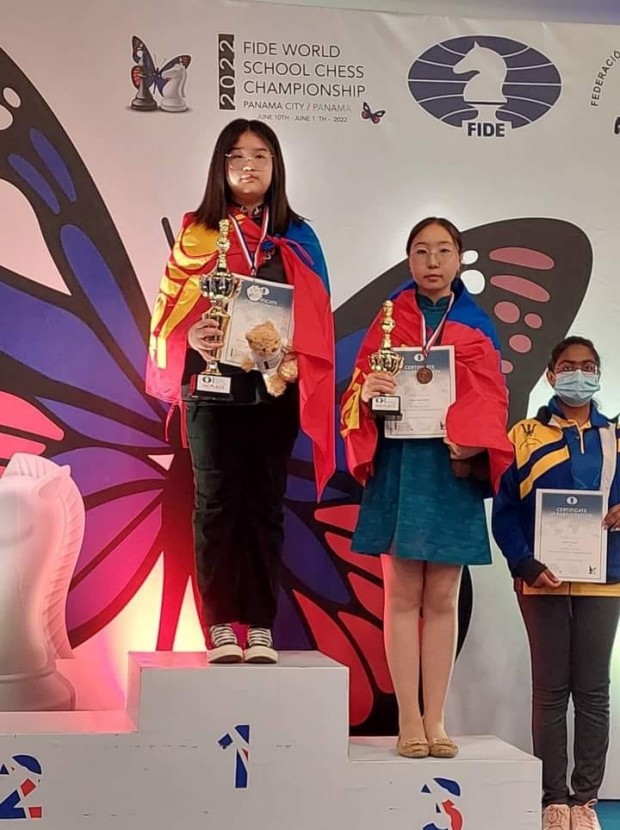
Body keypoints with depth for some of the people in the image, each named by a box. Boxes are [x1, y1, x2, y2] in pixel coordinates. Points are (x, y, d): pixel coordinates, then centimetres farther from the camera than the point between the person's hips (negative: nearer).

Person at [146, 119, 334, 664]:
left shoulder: (298, 239, 10)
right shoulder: (197, 233, 7)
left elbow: (318, 322, 7)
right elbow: (169, 308, 3)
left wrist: (294, 357, -12)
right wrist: (191, 339, -17)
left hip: (276, 389, 1)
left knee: (265, 503, 2)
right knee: (216, 504, 0)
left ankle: (261, 625, 7)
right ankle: (221, 625, 5)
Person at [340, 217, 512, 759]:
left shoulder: (477, 327, 10)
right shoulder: (389, 321, 9)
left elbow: (492, 402, 3)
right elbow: (359, 386, 3)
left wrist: (472, 446, -15)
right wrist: (367, 390, -20)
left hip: (454, 469, 1)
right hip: (399, 465, 0)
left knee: (442, 599, 4)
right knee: (402, 597, 0)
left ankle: (436, 720, 11)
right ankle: (409, 721, 6)